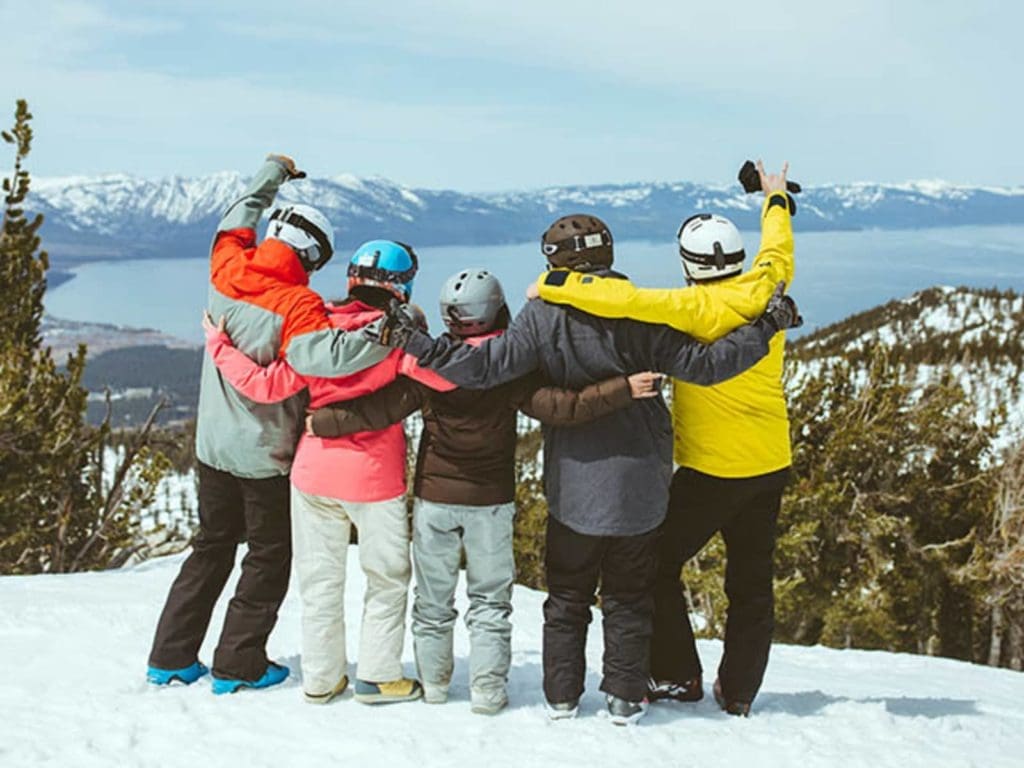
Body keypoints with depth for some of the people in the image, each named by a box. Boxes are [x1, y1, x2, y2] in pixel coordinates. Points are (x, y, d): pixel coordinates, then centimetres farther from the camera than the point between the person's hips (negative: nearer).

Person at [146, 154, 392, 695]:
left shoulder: (226, 271, -5)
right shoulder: (296, 303, -22)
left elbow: (235, 220, 15)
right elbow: (320, 356, -40)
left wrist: (273, 174, 28)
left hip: (213, 444, 6)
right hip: (267, 456, -6)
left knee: (211, 546, 21)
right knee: (269, 556, 11)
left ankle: (171, 657, 24)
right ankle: (238, 665, 15)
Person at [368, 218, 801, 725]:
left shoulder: (543, 317, -11)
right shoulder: (640, 316, -10)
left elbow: (483, 367, -18)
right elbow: (702, 365, -11)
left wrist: (411, 342, -12)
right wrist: (766, 326, -2)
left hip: (573, 485, 0)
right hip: (639, 487, 0)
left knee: (566, 597, 17)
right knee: (628, 597, 15)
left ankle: (561, 696, 23)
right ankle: (625, 697, 19)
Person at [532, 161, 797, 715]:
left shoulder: (696, 309, -20)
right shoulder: (765, 290, -2)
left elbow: (627, 300, -33)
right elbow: (777, 251, 20)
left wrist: (555, 287, -21)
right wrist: (776, 201, 38)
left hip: (711, 470, -6)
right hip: (771, 464, 7)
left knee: (659, 565, 11)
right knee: (752, 582, 15)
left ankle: (678, 675, 14)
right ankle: (738, 691, 22)